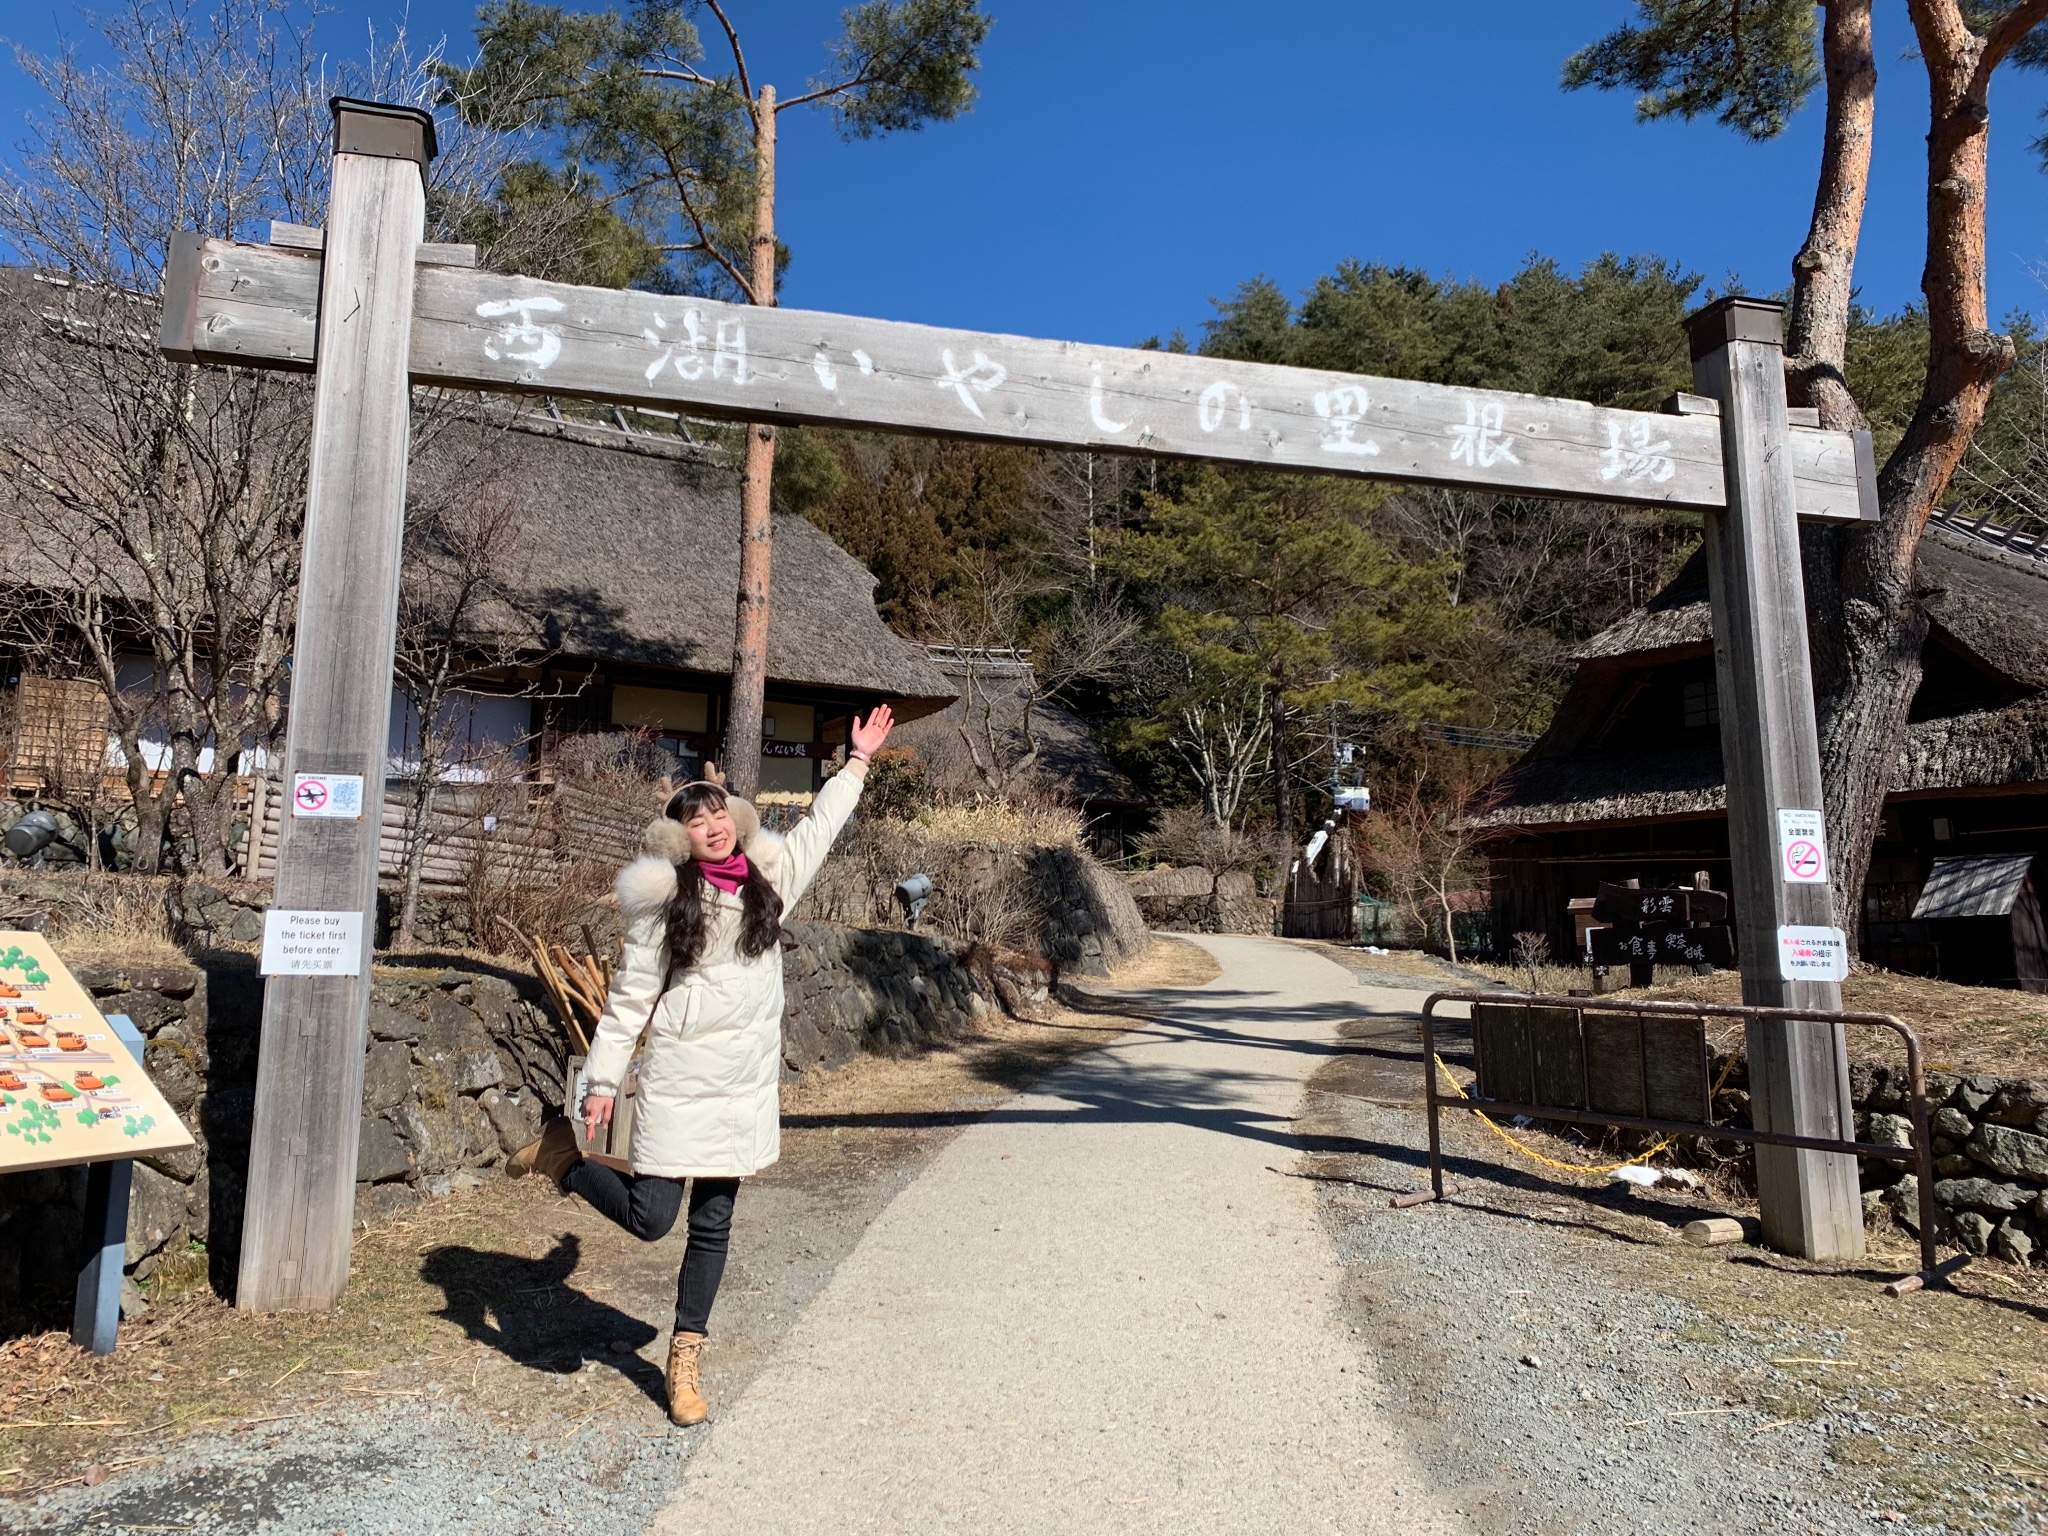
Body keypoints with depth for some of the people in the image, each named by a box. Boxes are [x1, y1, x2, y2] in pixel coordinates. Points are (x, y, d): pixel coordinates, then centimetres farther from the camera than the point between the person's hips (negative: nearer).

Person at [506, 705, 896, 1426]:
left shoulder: (768, 880, 5)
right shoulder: (664, 901, -6)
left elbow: (818, 827, 20)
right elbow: (629, 997, -3)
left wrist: (858, 760, 26)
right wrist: (601, 1080, -5)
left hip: (746, 1086, 4)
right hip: (679, 1085, -4)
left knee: (713, 1226, 11)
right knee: (651, 1217, -3)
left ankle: (684, 1360, 25)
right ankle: (561, 1155, 22)